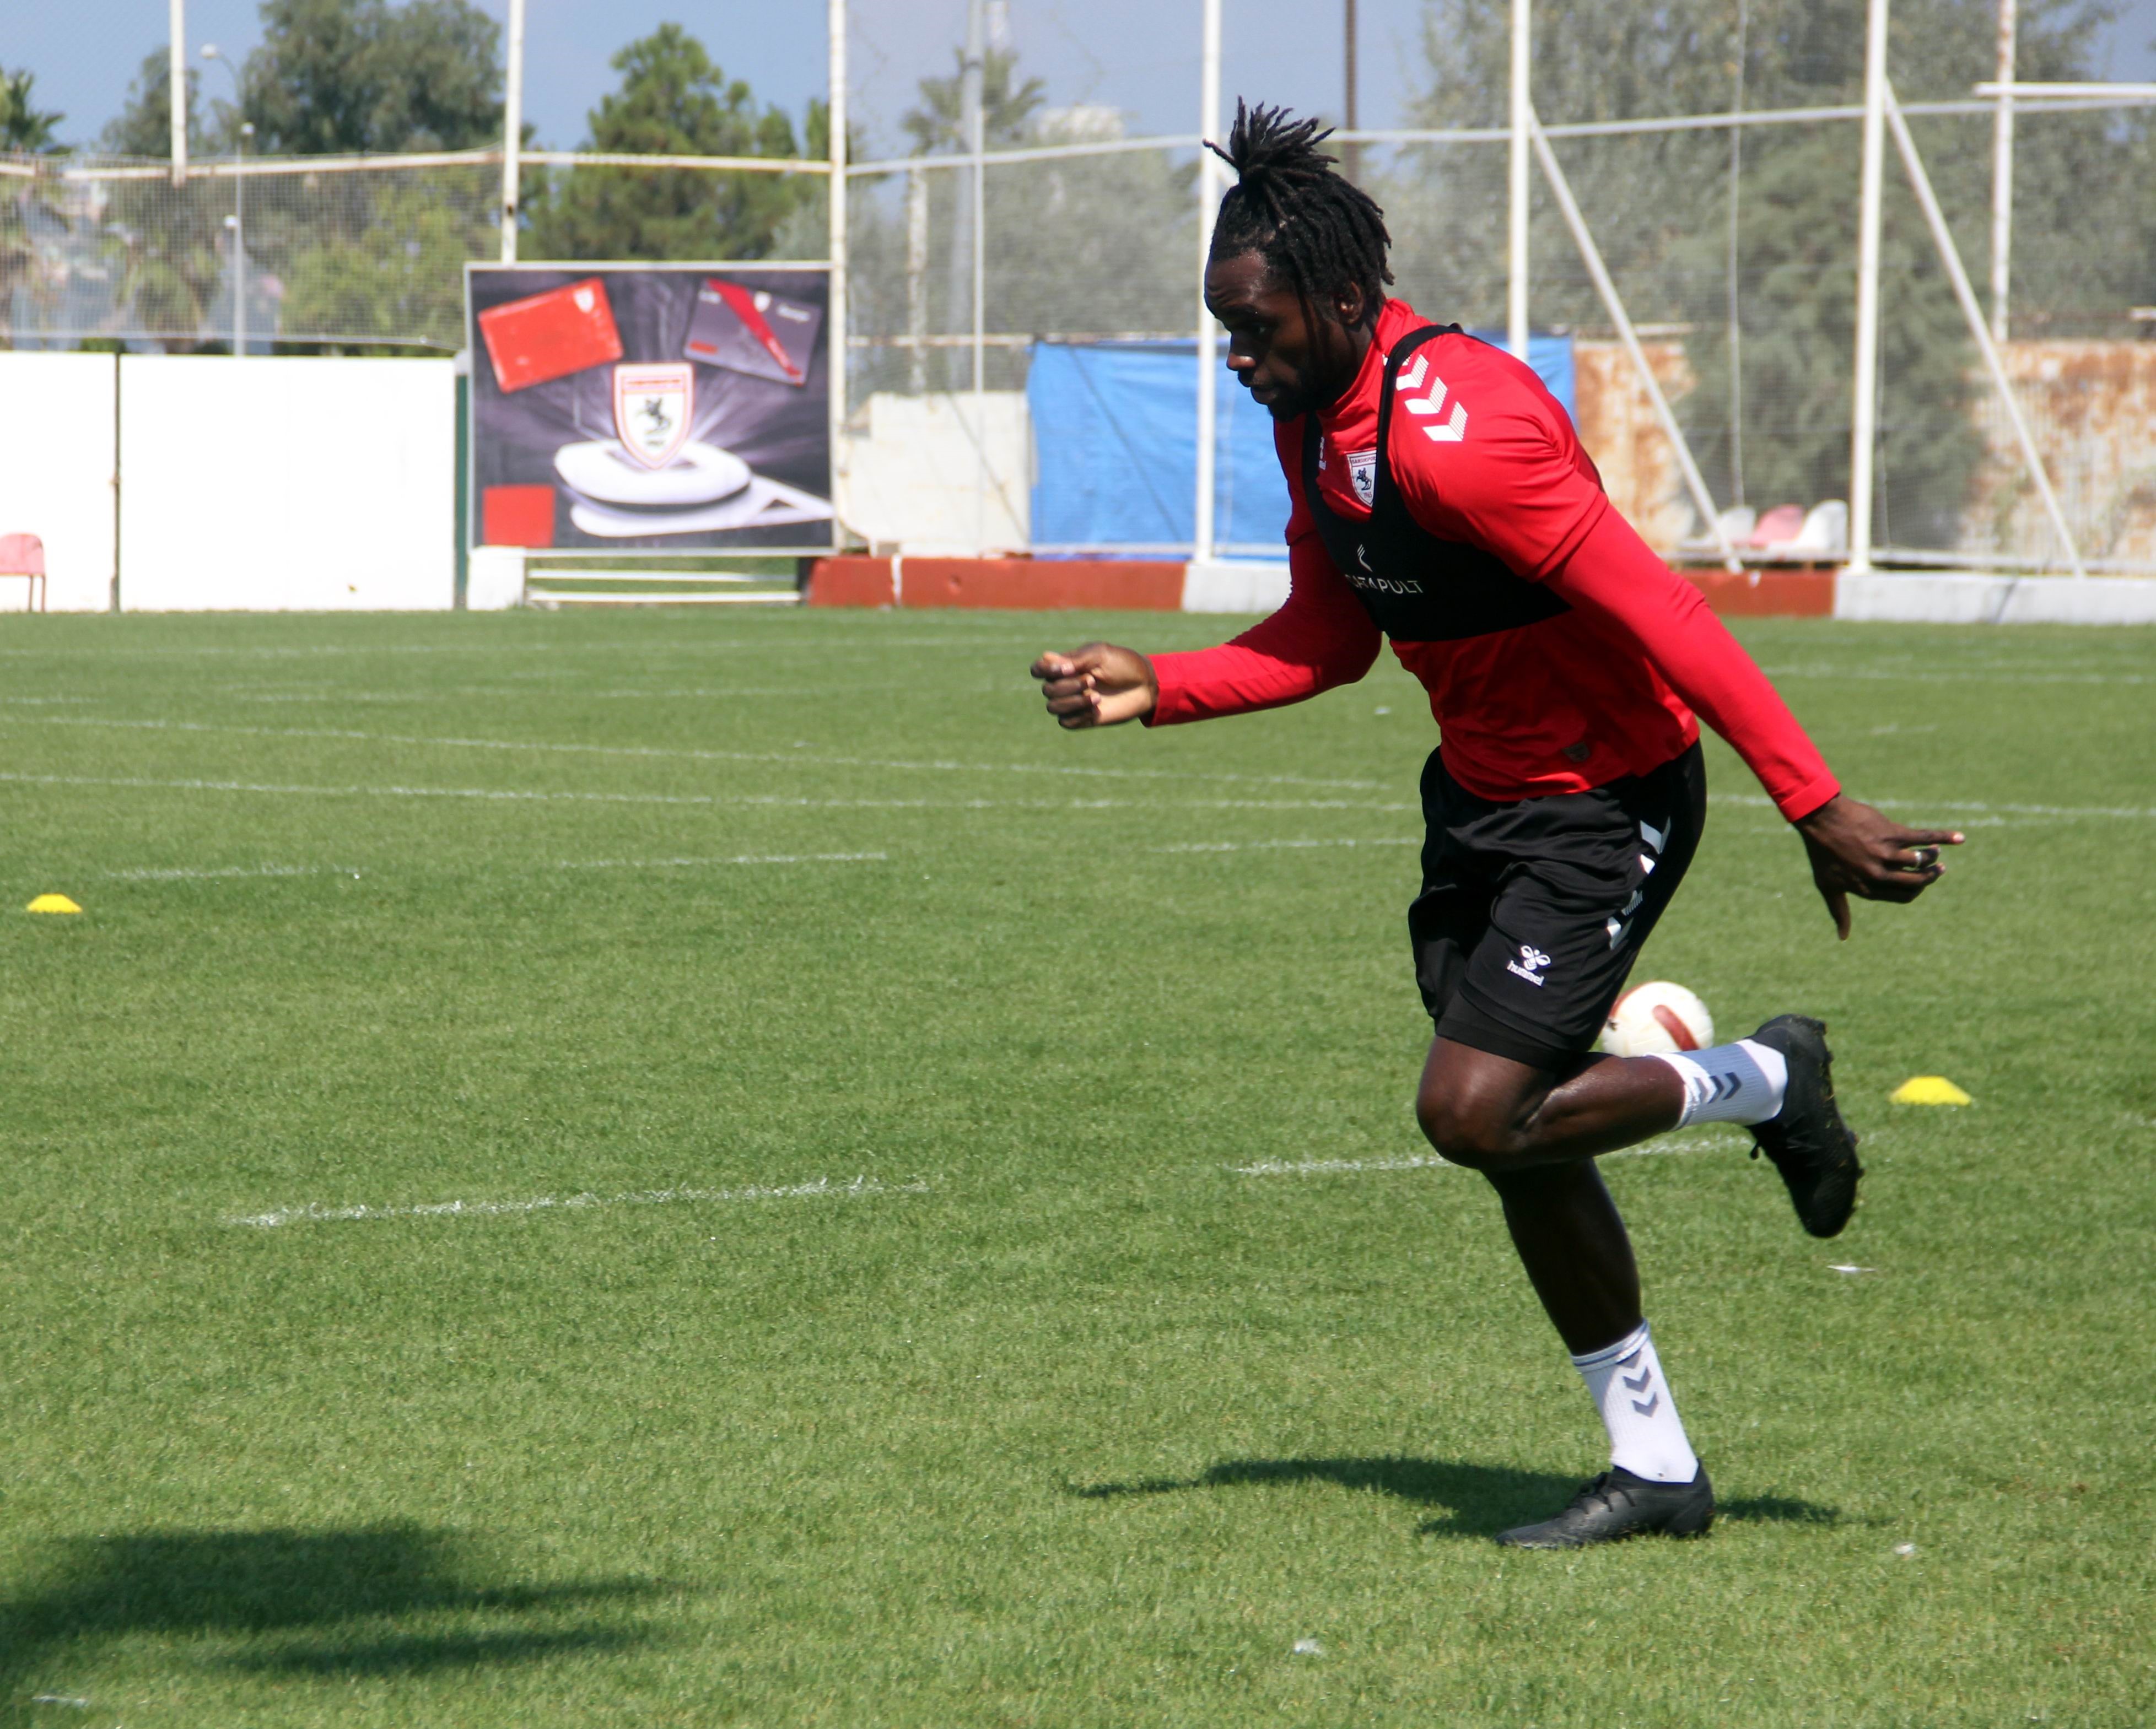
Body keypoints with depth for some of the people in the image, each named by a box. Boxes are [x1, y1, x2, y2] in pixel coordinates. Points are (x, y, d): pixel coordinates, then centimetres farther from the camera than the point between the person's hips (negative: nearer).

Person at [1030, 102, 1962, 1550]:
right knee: (1512, 1132, 9)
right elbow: (1329, 640, 14)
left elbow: (1661, 617, -28)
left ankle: (1767, 1085, 8)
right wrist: (1157, 689, -1)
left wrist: (1818, 808, -28)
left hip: (1607, 804, -9)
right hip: (1483, 795, 9)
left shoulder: (1453, 434, -28)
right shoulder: (1312, 418, 1)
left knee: (1476, 1111, -18)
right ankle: (1655, 1469, 21)